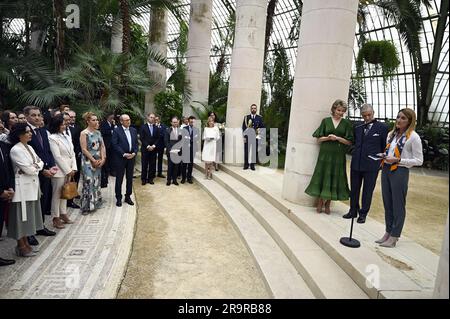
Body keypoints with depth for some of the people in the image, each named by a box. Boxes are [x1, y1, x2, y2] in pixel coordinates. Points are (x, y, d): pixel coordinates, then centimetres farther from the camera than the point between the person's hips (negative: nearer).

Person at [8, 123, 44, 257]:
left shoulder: (29, 148, 11)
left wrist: (34, 166, -9)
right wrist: (37, 167, -1)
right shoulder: (16, 150, -14)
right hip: (22, 187, -8)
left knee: (28, 215, 14)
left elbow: (41, 162, 10)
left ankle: (26, 243, 25)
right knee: (21, 216, 2)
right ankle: (21, 247, 13)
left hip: (32, 185, 8)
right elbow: (28, 169, -19)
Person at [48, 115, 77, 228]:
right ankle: (56, 218, 11)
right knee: (57, 194, 2)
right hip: (59, 171, -7)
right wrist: (68, 170, -13)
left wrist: (73, 168, 1)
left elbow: (72, 154, 11)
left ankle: (63, 214, 25)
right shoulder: (52, 138, -10)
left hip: (69, 170, 7)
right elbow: (57, 157, -15)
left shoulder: (67, 137, 11)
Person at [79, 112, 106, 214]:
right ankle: (87, 206, 8)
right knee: (89, 182, -4)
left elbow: (102, 146, 8)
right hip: (88, 161, -6)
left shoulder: (98, 132, 9)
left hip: (98, 161, 7)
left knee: (96, 182, 14)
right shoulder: (84, 133, -10)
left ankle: (95, 203, 28)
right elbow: (84, 149, -15)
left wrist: (102, 159, -4)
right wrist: (94, 161, -15)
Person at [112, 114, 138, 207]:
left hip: (131, 157, 4)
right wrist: (124, 154, -16)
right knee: (119, 179, 5)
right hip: (120, 158, -4)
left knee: (130, 178, 10)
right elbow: (114, 144, -11)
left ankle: (128, 197, 23)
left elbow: (136, 143, 10)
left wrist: (134, 153, -6)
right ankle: (118, 198, 17)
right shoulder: (117, 130, -6)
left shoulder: (133, 130, 9)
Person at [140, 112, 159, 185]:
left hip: (153, 149, 3)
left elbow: (158, 138, 7)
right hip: (145, 149, -3)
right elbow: (142, 138, -5)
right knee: (144, 165, 2)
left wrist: (153, 146, -7)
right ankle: (144, 179, 10)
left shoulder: (156, 128, 10)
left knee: (152, 165, 4)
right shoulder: (143, 127, 0)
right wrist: (147, 146, -12)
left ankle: (150, 178, 12)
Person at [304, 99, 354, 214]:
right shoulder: (325, 121, 5)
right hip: (325, 153, 0)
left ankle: (327, 204, 15)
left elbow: (349, 141, 2)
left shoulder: (346, 123, 5)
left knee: (335, 178, 3)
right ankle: (320, 202, 12)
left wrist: (337, 138, -12)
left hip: (338, 155, 1)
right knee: (323, 176, 1)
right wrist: (328, 138, -14)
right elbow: (318, 139, 5)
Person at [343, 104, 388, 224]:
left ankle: (363, 213, 20)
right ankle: (353, 211, 27)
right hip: (356, 163, 4)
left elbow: (385, 146, 2)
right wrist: (355, 154, 8)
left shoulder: (382, 127, -1)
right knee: (354, 189, 12)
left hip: (371, 165, -4)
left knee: (368, 191, 7)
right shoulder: (357, 128, 9)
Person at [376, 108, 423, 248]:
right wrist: (384, 156, 0)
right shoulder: (391, 134, 11)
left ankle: (394, 237, 14)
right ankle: (388, 232, 26)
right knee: (387, 203, 13)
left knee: (398, 205, 3)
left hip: (400, 172, -6)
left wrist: (398, 160, -18)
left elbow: (418, 161, -9)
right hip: (386, 170, 6)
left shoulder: (413, 137, -8)